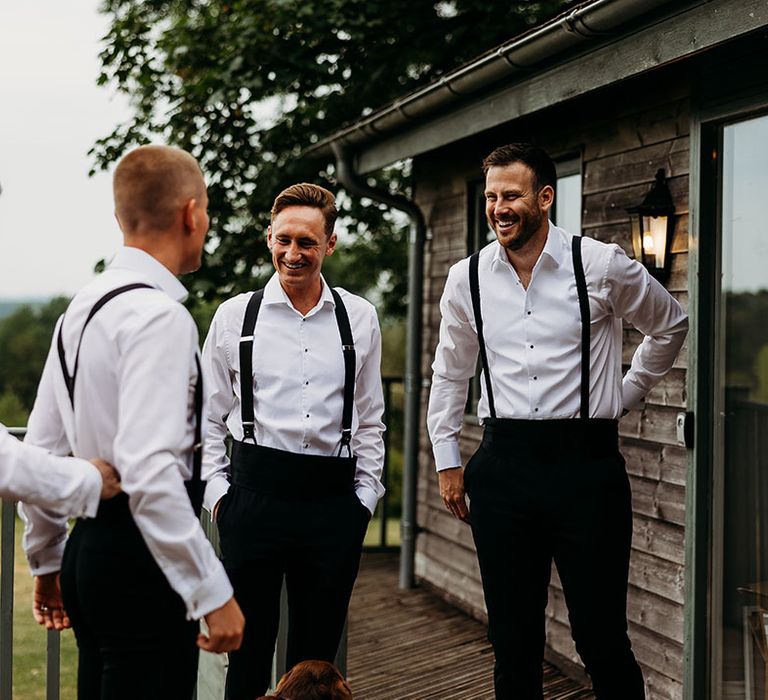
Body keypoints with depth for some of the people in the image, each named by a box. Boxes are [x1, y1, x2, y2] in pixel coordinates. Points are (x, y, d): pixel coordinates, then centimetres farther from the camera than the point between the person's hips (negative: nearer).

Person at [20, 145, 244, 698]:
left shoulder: (81, 309, 11)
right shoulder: (160, 316, -17)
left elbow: (39, 450, 16)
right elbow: (150, 471, -25)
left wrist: (48, 559, 26)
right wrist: (212, 594, -21)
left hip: (91, 547, 9)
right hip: (140, 561, -9)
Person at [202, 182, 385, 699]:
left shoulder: (359, 318, 6)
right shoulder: (235, 316, 3)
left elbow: (370, 419, 11)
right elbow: (209, 417, 7)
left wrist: (365, 496, 6)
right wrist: (218, 492, 0)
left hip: (334, 498, 1)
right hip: (255, 492, -1)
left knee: (317, 656, 10)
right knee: (249, 646, 6)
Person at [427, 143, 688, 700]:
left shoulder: (602, 265, -4)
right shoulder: (467, 279, 4)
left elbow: (670, 325, 14)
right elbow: (450, 371, 18)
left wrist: (625, 395, 15)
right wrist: (447, 460, 17)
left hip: (586, 462, -2)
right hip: (503, 462, 3)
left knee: (602, 638, 0)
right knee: (512, 638, 10)